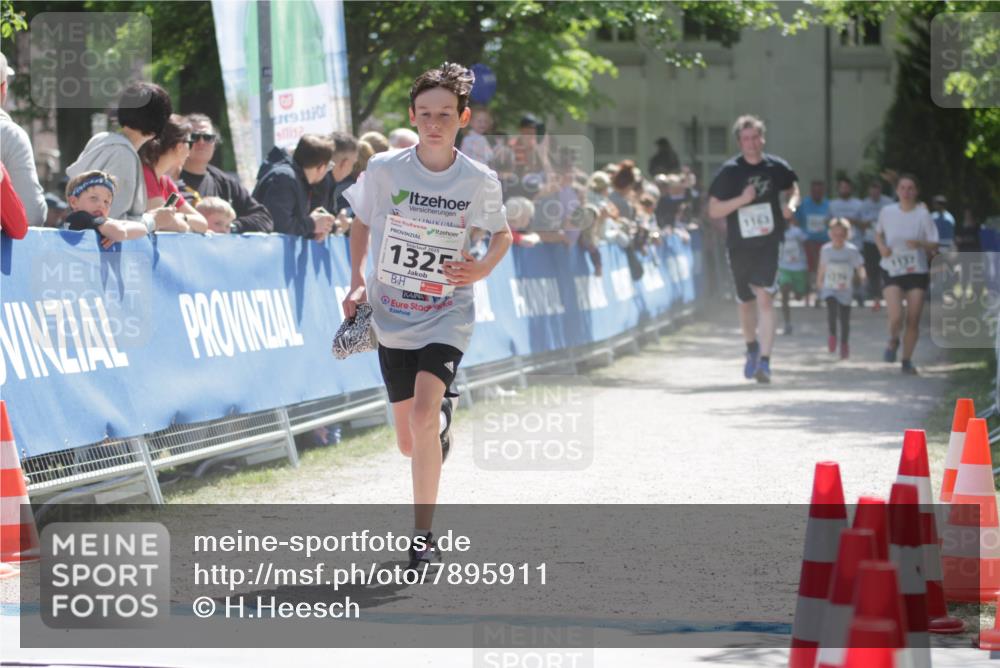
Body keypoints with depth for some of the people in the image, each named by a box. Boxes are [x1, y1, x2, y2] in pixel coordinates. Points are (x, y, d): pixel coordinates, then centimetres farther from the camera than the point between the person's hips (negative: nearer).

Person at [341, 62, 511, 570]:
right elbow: (361, 223, 11)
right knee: (410, 445, 9)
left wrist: (482, 269, -10)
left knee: (422, 413, -25)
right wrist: (357, 281, -2)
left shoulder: (480, 181, -8)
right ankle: (443, 417, 49)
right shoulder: (384, 169, -6)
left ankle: (423, 536, -15)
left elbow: (502, 234, 10)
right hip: (391, 318, 2)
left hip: (447, 318, -2)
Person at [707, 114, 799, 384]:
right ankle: (752, 348, 43)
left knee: (764, 298, -17)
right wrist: (741, 199, -20)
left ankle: (764, 362, -19)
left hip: (768, 242, -1)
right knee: (746, 302, 16)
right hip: (740, 244, 1)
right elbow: (713, 210, -5)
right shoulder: (730, 171, -5)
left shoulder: (776, 167, 0)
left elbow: (793, 189, 21)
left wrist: (791, 205, -2)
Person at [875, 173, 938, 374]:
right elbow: (878, 233, 19)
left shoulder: (923, 214, -5)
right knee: (896, 317, -16)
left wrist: (920, 243, -26)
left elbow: (934, 245, -5)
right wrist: (882, 246, -2)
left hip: (917, 272, 0)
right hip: (892, 272, 0)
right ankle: (893, 341, 19)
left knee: (913, 320, 1)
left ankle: (907, 361, 18)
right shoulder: (887, 212, 0)